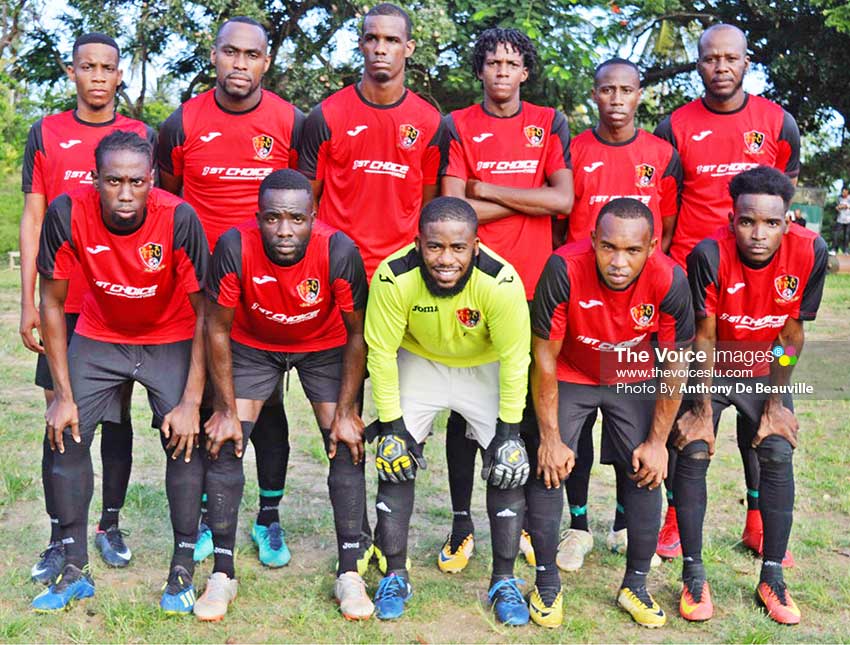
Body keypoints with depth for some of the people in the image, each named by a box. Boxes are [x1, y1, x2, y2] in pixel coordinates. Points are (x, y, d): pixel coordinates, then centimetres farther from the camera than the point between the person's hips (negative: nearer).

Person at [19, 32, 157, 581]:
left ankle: (111, 526, 19)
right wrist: (28, 302, 0)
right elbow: (33, 219, 6)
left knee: (117, 413, 6)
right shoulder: (46, 134, 7)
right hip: (63, 302, 0)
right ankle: (60, 538, 10)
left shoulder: (142, 136, 7)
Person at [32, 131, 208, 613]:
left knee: (186, 438, -15)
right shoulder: (68, 213, -24)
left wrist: (192, 401, -22)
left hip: (172, 340, -2)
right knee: (67, 434, -7)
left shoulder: (179, 218, -29)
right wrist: (64, 395, -12)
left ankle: (183, 570, 0)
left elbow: (204, 313, -20)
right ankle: (76, 569, 8)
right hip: (99, 335, 2)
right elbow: (52, 304, -11)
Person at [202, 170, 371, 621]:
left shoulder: (339, 252, -32)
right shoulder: (235, 247, -31)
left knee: (347, 448, -9)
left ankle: (349, 573, 4)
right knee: (225, 445, -8)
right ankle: (222, 574, 5)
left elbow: (357, 334, -18)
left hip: (325, 348, 0)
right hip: (252, 344, 1)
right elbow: (218, 329, -16)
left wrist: (345, 413, -16)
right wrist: (226, 410, -14)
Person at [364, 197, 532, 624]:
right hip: (418, 361, 1)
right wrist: (391, 424, -15)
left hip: (486, 368, 0)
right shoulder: (394, 277, -32)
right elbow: (381, 351, -18)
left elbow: (514, 358, -21)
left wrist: (509, 430, -18)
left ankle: (504, 582, 9)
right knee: (396, 462, -6)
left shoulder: (501, 281, -34)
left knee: (508, 467, -8)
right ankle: (394, 576, 10)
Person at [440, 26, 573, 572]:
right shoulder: (458, 126, 4)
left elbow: (564, 200, -5)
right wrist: (528, 199, -5)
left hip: (533, 283, 2)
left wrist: (487, 189, -6)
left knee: (530, 403, 8)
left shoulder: (550, 124, 9)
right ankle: (462, 525, 13)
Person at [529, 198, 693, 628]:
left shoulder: (669, 281, -28)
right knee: (547, 470, -9)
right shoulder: (564, 269, -33)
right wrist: (550, 438, -17)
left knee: (645, 474, -4)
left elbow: (675, 366, -13)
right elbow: (544, 357, -21)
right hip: (568, 376, -1)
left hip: (635, 379, 1)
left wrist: (657, 441, -9)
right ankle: (547, 585, 9)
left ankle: (635, 586, 15)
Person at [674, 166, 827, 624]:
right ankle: (693, 577, -1)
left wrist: (776, 405, -6)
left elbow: (791, 333, -11)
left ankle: (772, 578, 5)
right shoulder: (710, 255, -30)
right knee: (693, 453, -13)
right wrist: (703, 412, -15)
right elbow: (704, 338, -20)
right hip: (709, 369, -2)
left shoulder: (809, 252, -23)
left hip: (765, 371, 2)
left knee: (779, 455, -8)